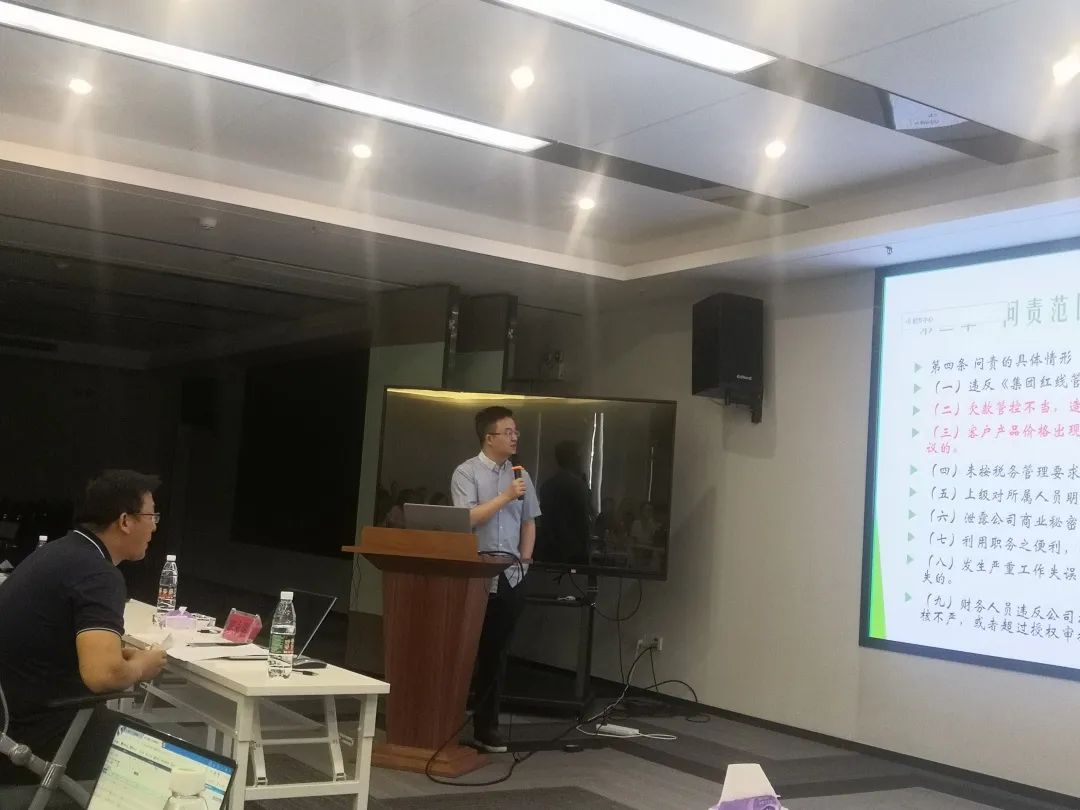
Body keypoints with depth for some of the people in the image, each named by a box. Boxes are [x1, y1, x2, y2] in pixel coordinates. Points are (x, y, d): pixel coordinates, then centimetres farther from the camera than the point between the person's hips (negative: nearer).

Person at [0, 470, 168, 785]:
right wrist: (140, 666, -11)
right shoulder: (99, 575, -20)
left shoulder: (60, 550, 10)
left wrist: (122, 655, 14)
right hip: (28, 733, -9)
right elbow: (103, 674, -35)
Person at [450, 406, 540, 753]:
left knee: (496, 653, 8)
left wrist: (525, 558, 6)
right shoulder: (467, 472, -4)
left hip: (510, 577, 5)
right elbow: (468, 518, -14)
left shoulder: (521, 476, 11)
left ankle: (486, 726, 16)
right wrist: (506, 497, -14)